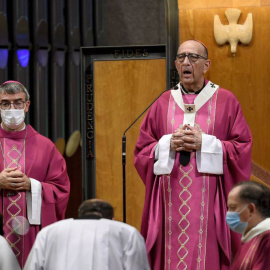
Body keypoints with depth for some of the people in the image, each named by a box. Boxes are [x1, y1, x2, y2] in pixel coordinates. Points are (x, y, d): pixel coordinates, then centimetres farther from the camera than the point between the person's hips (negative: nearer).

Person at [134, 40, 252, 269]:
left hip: (209, 204, -2)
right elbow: (142, 151, 10)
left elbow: (243, 148, -1)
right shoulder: (163, 104, 11)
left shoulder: (226, 102, 5)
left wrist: (204, 143, -11)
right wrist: (168, 144, -8)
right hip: (171, 204, 2)